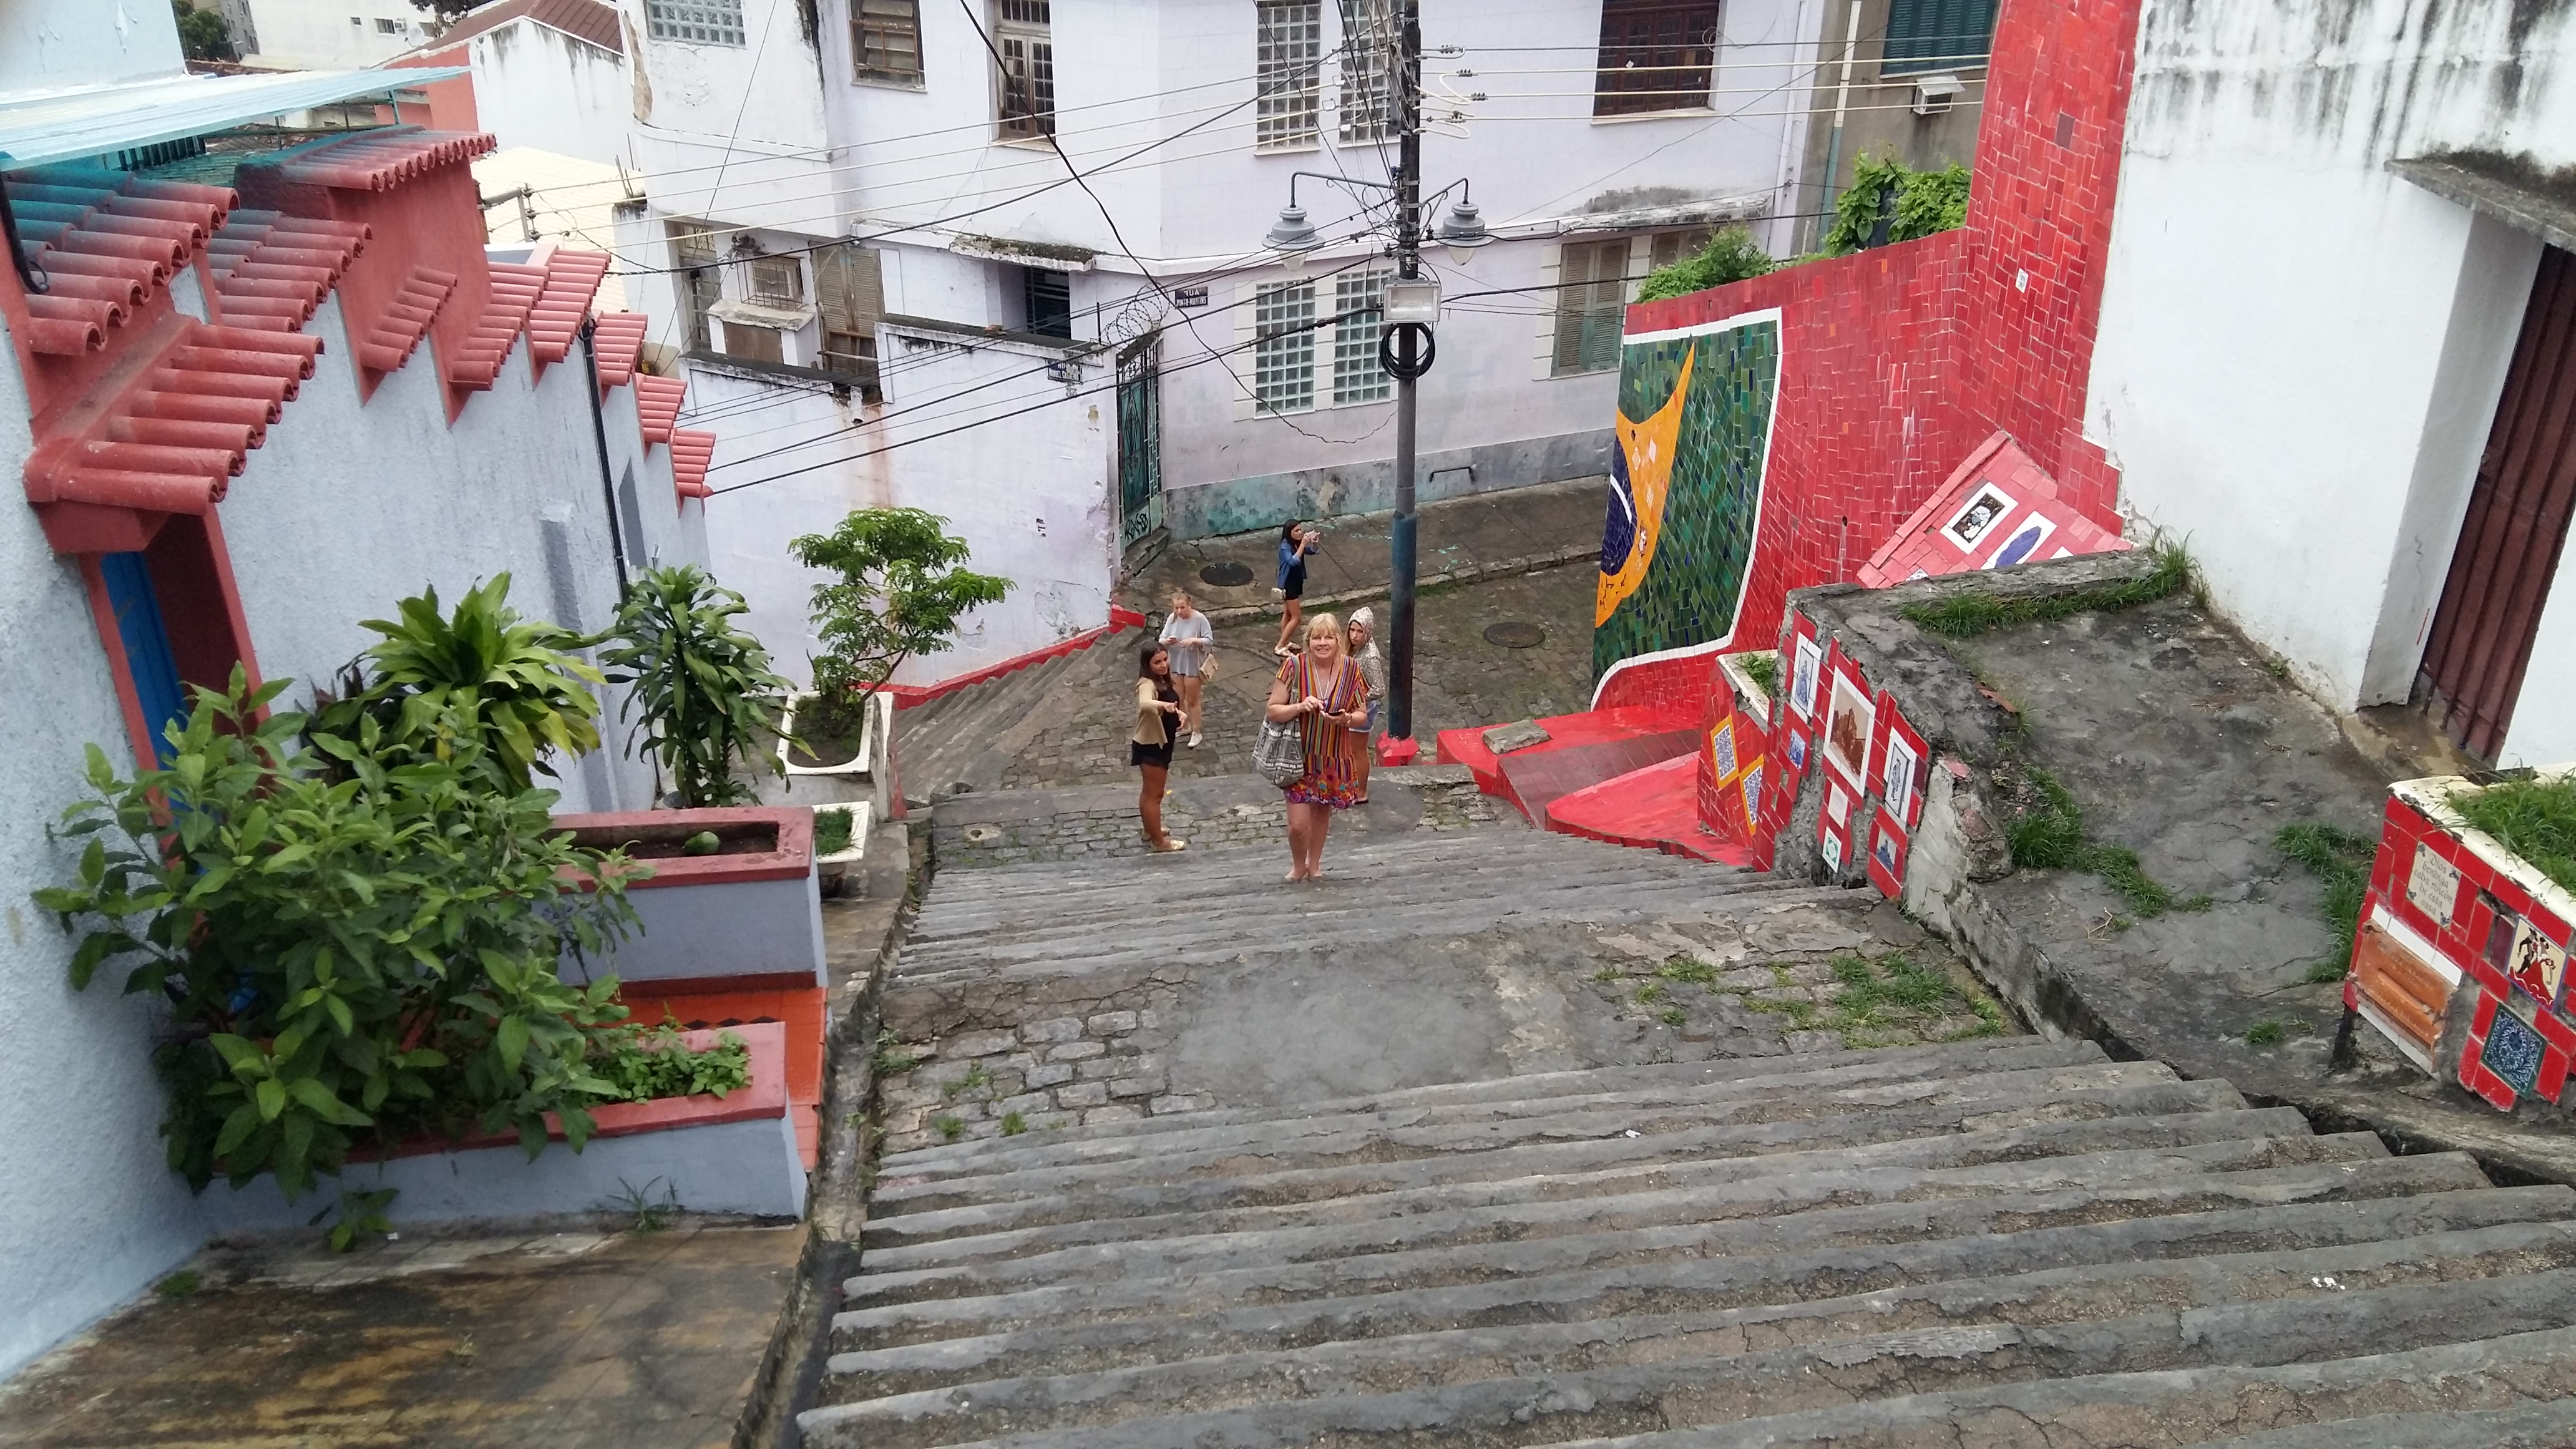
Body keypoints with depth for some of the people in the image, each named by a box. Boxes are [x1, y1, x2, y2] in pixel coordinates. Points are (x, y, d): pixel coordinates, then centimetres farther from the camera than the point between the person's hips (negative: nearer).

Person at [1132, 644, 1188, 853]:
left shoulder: (1163, 681, 2)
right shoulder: (1147, 684, -26)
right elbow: (1145, 704, -50)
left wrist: (1177, 712, 3)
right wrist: (1163, 705, -67)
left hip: (1159, 743, 10)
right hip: (1150, 746, -10)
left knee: (1150, 791, 24)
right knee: (1155, 794, 2)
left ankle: (1150, 830, 40)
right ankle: (1159, 842, 12)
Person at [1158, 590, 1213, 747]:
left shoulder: (1199, 619, -20)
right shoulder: (1172, 619, -7)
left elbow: (1210, 641, -17)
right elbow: (1162, 641, -3)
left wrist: (1194, 640, -32)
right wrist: (1167, 641, -26)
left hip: (1193, 665, -5)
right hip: (1176, 665, 5)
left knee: (1192, 700, 8)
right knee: (1179, 698, 19)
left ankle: (1196, 733, 23)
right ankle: (1185, 727, 39)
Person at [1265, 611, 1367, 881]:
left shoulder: (1350, 670, -7)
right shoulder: (1294, 667, -14)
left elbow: (1362, 715, 1)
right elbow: (1273, 711, -10)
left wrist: (1346, 719, -21)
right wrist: (1300, 707, -27)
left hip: (1334, 758, 3)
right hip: (1300, 756, -2)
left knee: (1322, 812, 20)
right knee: (1298, 824, -5)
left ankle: (1314, 864, 44)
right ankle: (1299, 865, 26)